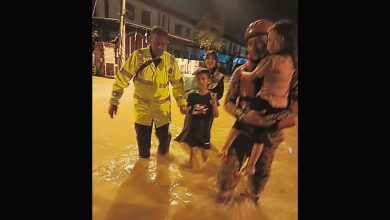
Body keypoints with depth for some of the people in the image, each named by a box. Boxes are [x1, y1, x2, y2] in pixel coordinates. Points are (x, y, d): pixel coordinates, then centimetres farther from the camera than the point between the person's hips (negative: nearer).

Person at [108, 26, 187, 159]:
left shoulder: (170, 60, -6)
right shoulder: (138, 56, -13)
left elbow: (177, 83, 5)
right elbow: (121, 78, -8)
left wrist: (182, 102, 2)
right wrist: (114, 101, -5)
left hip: (162, 106, 1)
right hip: (142, 106, -1)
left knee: (163, 135, 10)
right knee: (143, 137, 10)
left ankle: (163, 149, 48)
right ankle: (144, 156, 43)